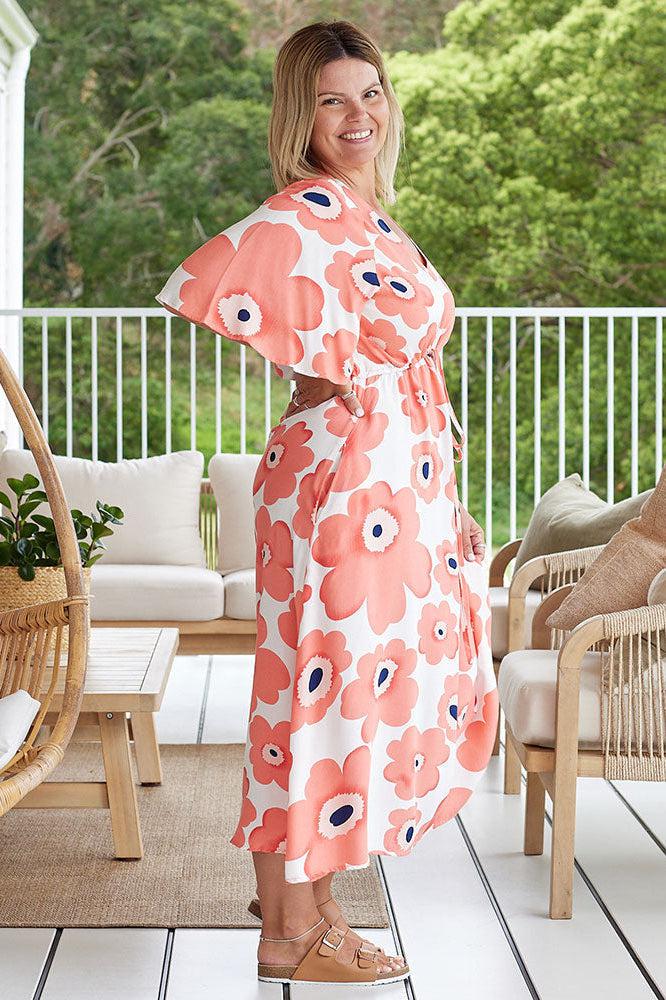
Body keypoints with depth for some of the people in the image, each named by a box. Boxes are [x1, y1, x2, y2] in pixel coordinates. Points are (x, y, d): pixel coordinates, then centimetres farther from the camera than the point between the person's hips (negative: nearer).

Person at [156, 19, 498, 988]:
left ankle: (301, 894, 27)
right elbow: (203, 285, -31)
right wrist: (319, 368, -18)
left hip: (401, 483, 10)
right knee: (327, 687, -2)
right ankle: (291, 930, 9)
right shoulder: (309, 209, -14)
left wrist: (448, 504, 20)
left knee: (367, 683, 15)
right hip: (342, 479, -10)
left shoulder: (366, 212, 16)